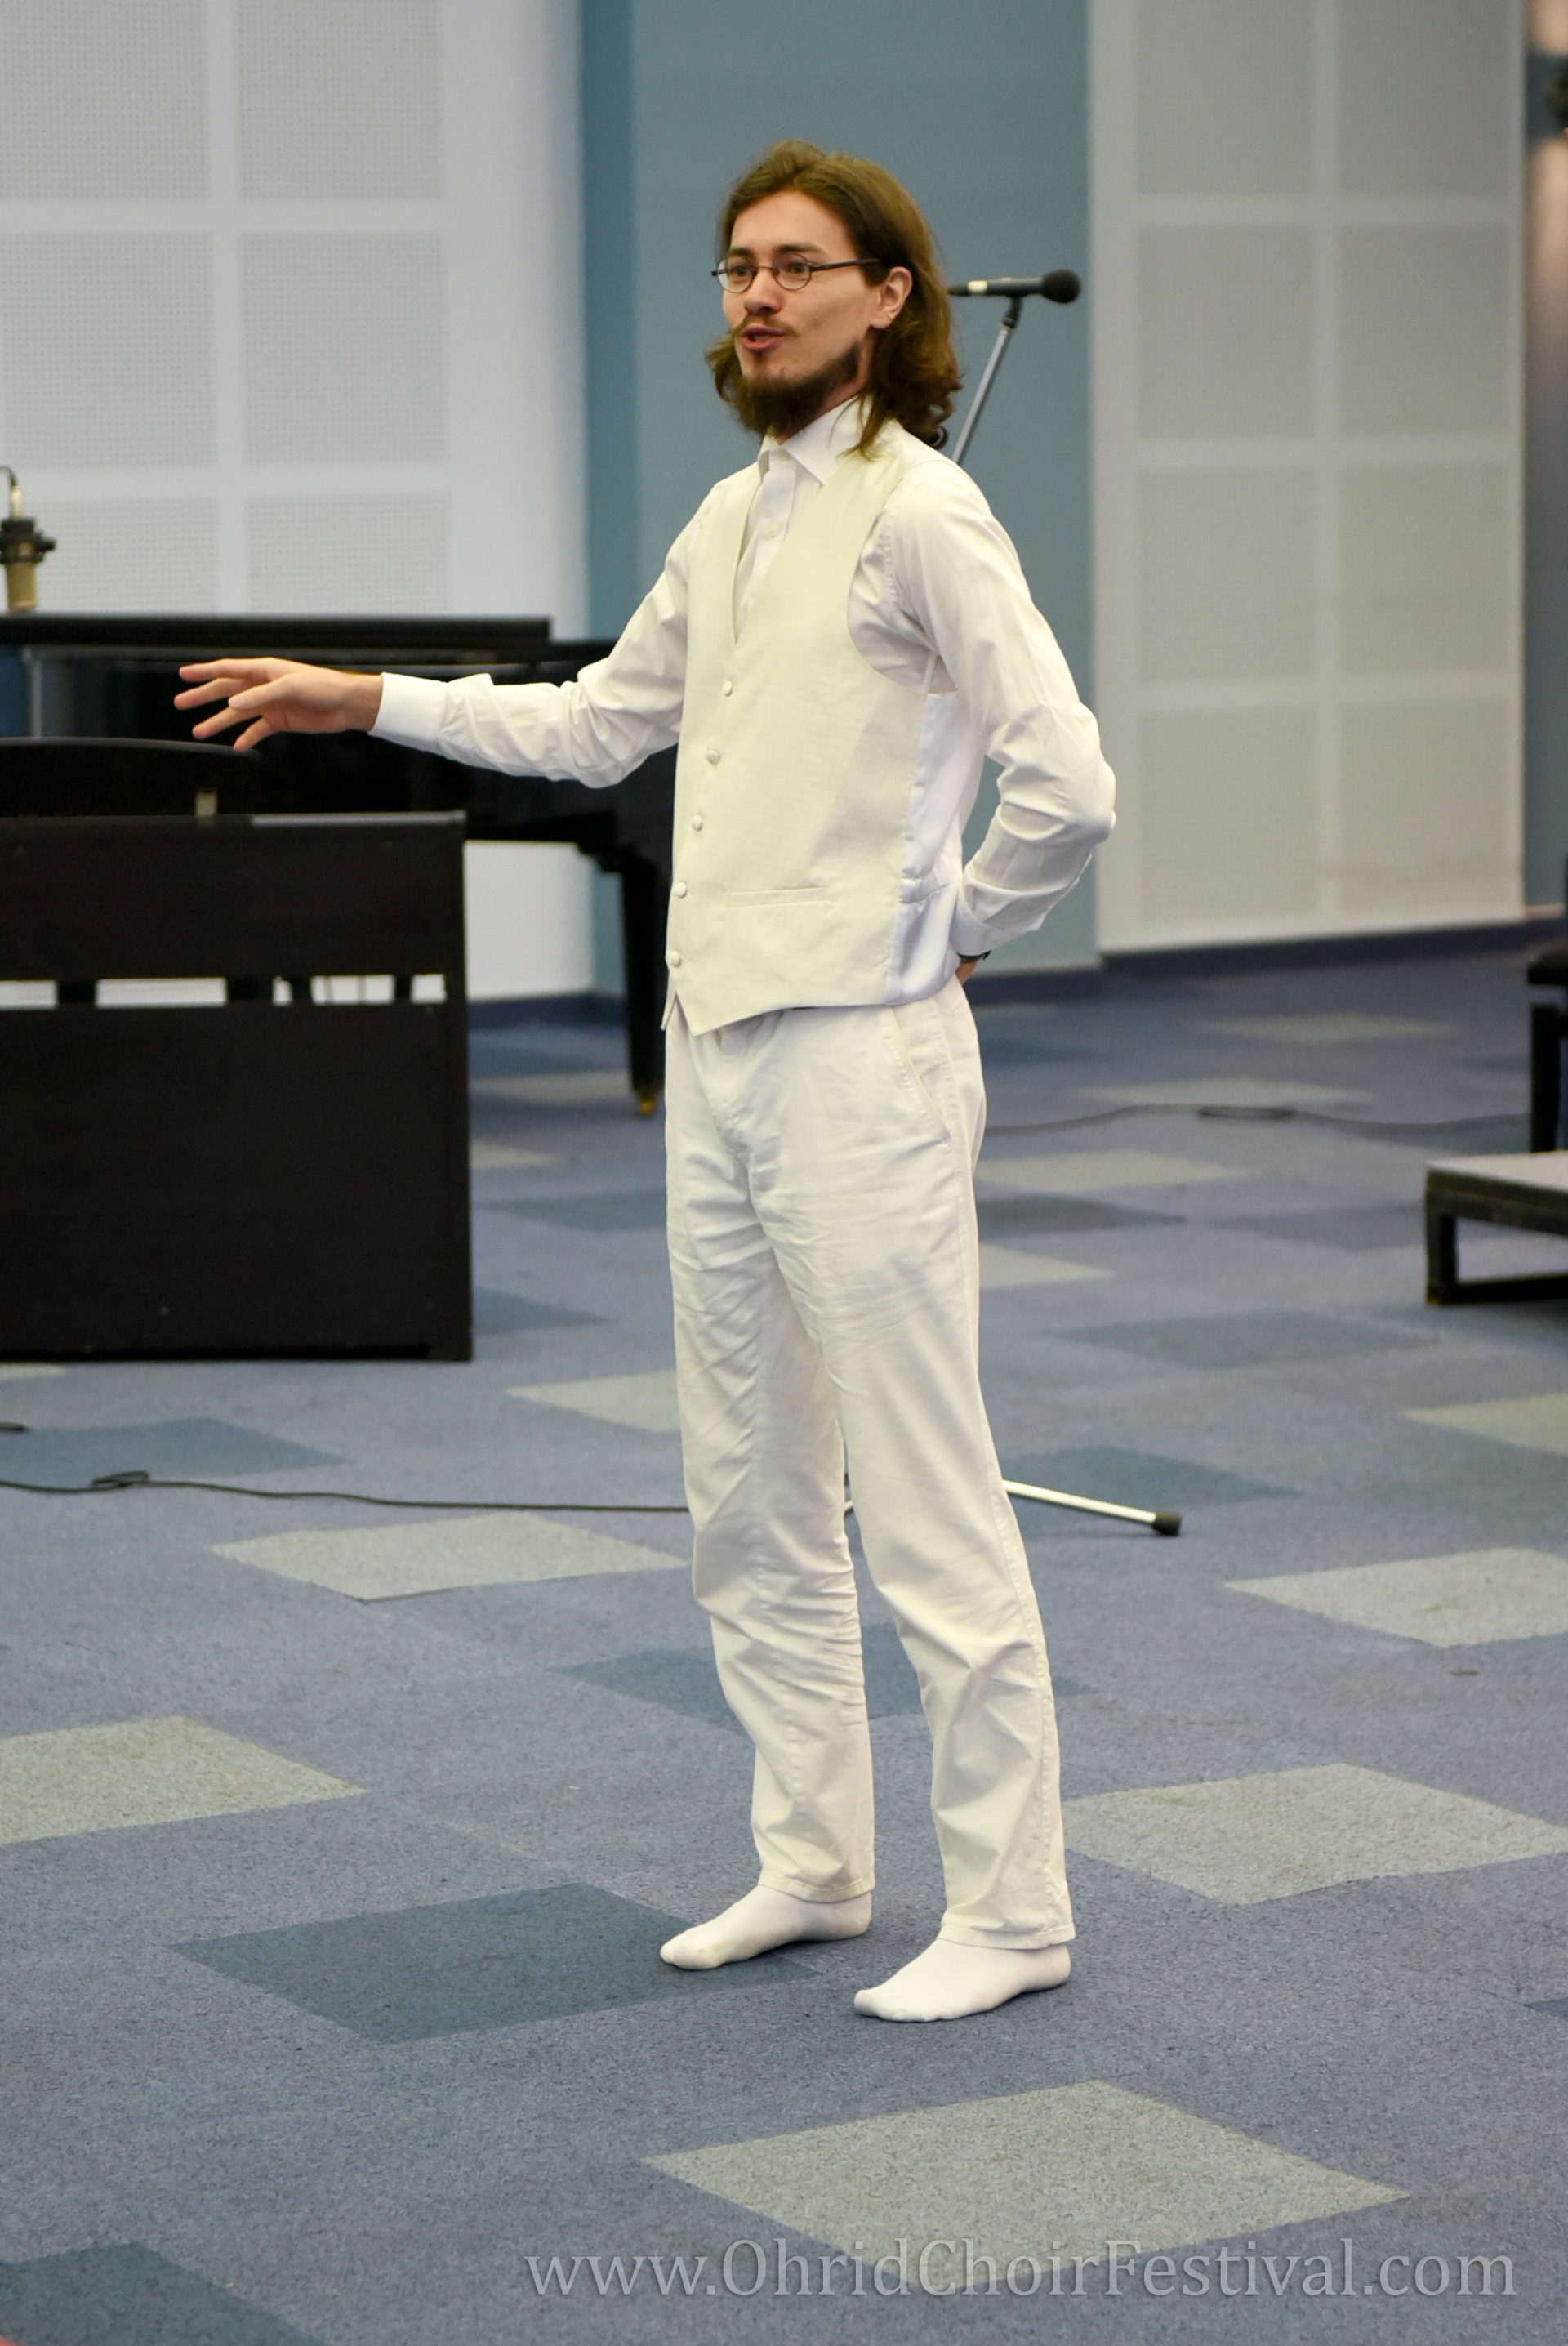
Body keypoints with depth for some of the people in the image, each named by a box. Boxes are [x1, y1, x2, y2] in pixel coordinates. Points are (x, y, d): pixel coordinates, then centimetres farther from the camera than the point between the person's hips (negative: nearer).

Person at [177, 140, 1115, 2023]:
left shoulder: (917, 509, -13)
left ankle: (1009, 1911, 4)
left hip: (858, 1061, -9)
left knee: (929, 1514, -4)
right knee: (751, 1512, 15)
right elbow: (596, 726, 27)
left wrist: (951, 935, -8)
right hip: (719, 1052, 9)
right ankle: (814, 1865, 27)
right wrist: (365, 701, 24)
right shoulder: (730, 519, 14)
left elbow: (1063, 784, -21)